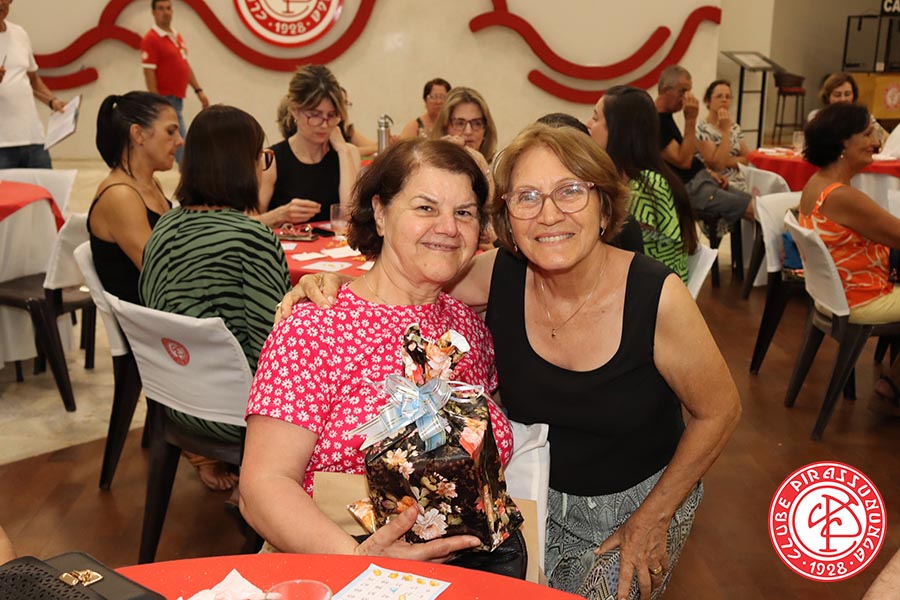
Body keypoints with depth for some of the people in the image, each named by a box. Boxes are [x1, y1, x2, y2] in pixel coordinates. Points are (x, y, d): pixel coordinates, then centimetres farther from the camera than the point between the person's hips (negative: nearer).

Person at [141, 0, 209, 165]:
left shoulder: (177, 36, 13)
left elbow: (185, 66, 19)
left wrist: (198, 90, 12)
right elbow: (149, 74, -16)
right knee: (181, 147, -7)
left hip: (177, 99, 8)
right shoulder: (151, 39, -13)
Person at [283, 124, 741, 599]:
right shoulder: (500, 275, -17)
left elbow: (718, 412, -12)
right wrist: (330, 282, -28)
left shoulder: (657, 297, -26)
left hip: (636, 500, -2)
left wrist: (653, 518, -9)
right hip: (534, 493, 3)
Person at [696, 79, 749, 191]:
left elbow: (745, 159, 9)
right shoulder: (702, 129, -9)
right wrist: (725, 130, -16)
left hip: (740, 184, 6)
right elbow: (717, 164, -16)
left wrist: (724, 161, -10)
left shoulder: (735, 127, 12)